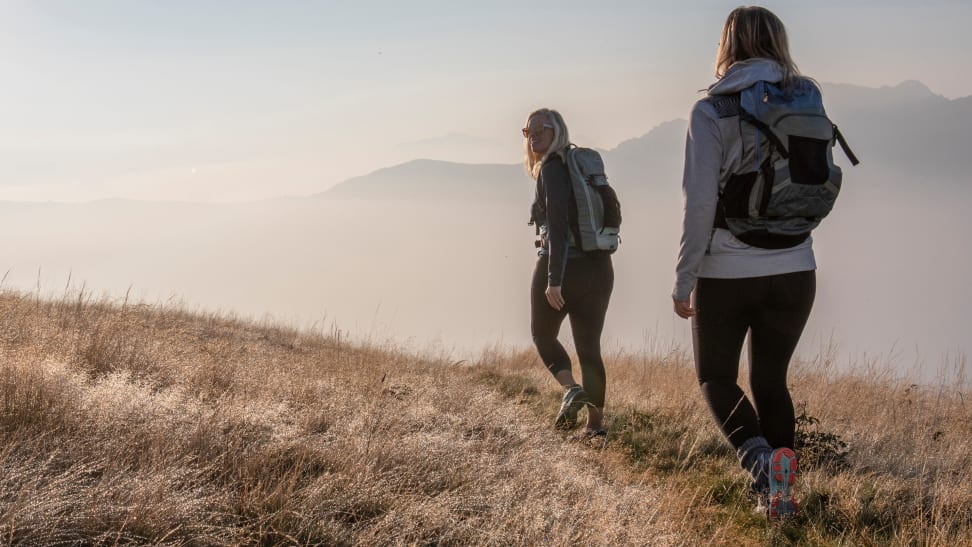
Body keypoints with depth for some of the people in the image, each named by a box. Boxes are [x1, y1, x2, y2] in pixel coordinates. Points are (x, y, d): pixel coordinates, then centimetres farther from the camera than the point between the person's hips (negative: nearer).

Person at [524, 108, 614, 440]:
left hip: (563, 267, -7)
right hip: (598, 267, 7)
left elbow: (558, 224, -20)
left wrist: (554, 279, -24)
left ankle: (571, 389, -6)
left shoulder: (552, 169, -11)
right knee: (589, 347, 11)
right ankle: (596, 421, 10)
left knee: (543, 335, 15)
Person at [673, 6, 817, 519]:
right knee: (771, 380, 18)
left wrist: (684, 280, -7)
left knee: (716, 377, 14)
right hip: (794, 271, 4)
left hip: (726, 273, -3)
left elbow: (700, 203, -14)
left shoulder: (712, 111, -10)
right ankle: (779, 490, 15)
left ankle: (759, 457, -10)